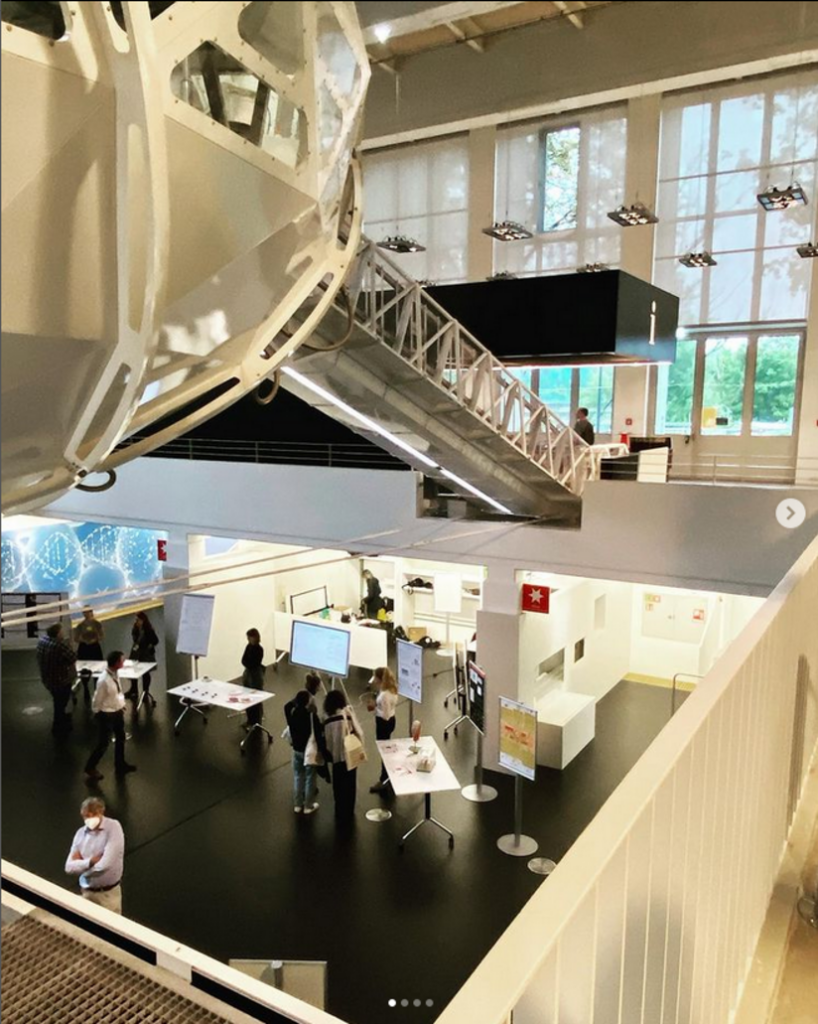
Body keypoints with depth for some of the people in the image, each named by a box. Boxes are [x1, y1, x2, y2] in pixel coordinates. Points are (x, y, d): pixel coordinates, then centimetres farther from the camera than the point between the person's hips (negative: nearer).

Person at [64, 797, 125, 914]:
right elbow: (69, 867, -4)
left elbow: (106, 864, -25)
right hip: (87, 892, 5)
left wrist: (82, 865, -8)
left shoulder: (113, 827, -18)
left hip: (109, 893, -5)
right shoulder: (81, 833, 0)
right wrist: (90, 861, -19)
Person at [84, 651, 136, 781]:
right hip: (107, 714, -8)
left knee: (121, 738, 22)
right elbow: (97, 700, -19)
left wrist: (121, 705, 12)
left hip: (118, 711, 8)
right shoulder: (103, 681, -33)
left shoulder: (115, 673, -7)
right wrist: (98, 715, -6)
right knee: (104, 743, 8)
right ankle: (90, 768, 31)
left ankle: (120, 765, 42)